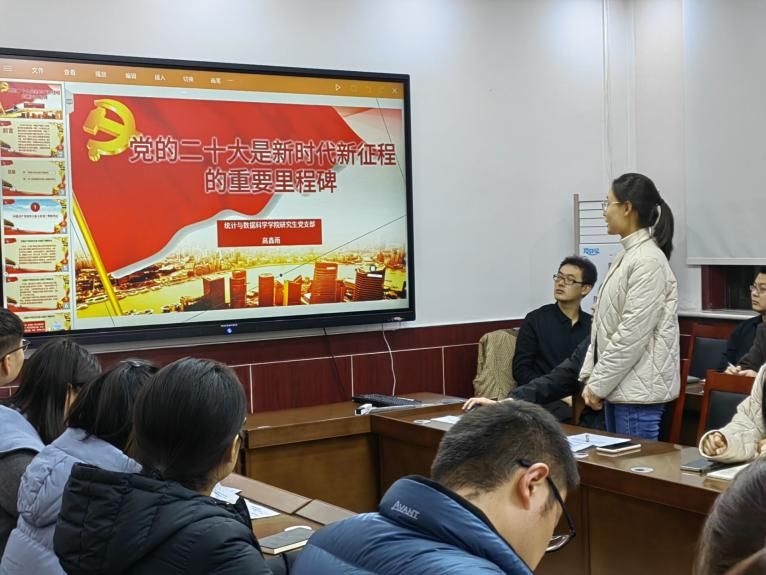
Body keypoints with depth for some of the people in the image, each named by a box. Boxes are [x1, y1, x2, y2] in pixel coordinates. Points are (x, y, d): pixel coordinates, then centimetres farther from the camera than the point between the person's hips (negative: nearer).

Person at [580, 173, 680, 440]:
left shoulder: (648, 260, -16)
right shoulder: (625, 256, 12)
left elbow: (633, 334, -20)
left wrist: (598, 385, -15)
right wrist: (590, 376, 8)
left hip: (639, 389, -9)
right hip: (618, 386, 9)